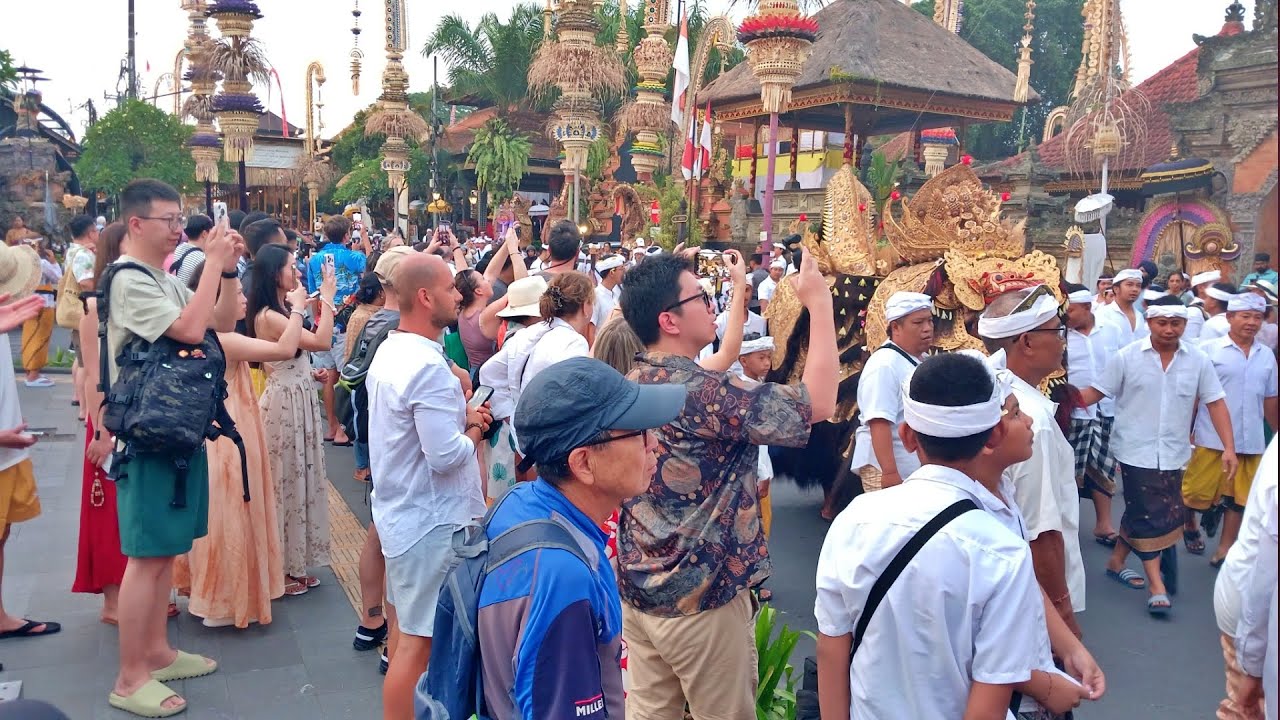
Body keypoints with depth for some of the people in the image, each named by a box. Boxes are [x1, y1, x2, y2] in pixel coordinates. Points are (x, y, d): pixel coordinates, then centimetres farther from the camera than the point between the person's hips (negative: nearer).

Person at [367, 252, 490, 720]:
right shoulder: (427, 366, -25)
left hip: (401, 509, 10)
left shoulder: (390, 350, 6)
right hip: (430, 520, -10)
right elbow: (447, 457, -27)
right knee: (418, 640, 2)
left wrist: (459, 417, 3)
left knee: (408, 628, 23)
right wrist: (474, 432, -8)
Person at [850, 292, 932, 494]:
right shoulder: (884, 364, -18)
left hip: (920, 473, 9)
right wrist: (890, 473, -30)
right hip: (891, 473, -9)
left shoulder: (922, 363, 11)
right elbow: (879, 423, -25)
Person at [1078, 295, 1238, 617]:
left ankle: (1116, 561, 32)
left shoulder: (1198, 361, 1)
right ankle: (1156, 585, 5)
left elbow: (1216, 403, 3)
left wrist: (1229, 447, -4)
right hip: (1137, 451, -3)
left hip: (1173, 454, 3)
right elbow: (1097, 391, -4)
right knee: (1148, 516, -2)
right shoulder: (1126, 357, -6)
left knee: (1140, 513, 13)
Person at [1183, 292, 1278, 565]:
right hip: (1212, 438, -4)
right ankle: (1190, 527, 33)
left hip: (1251, 441, 4)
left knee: (1239, 498, 7)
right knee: (1196, 491, 5)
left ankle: (1224, 551, 17)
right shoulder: (1209, 350, -5)